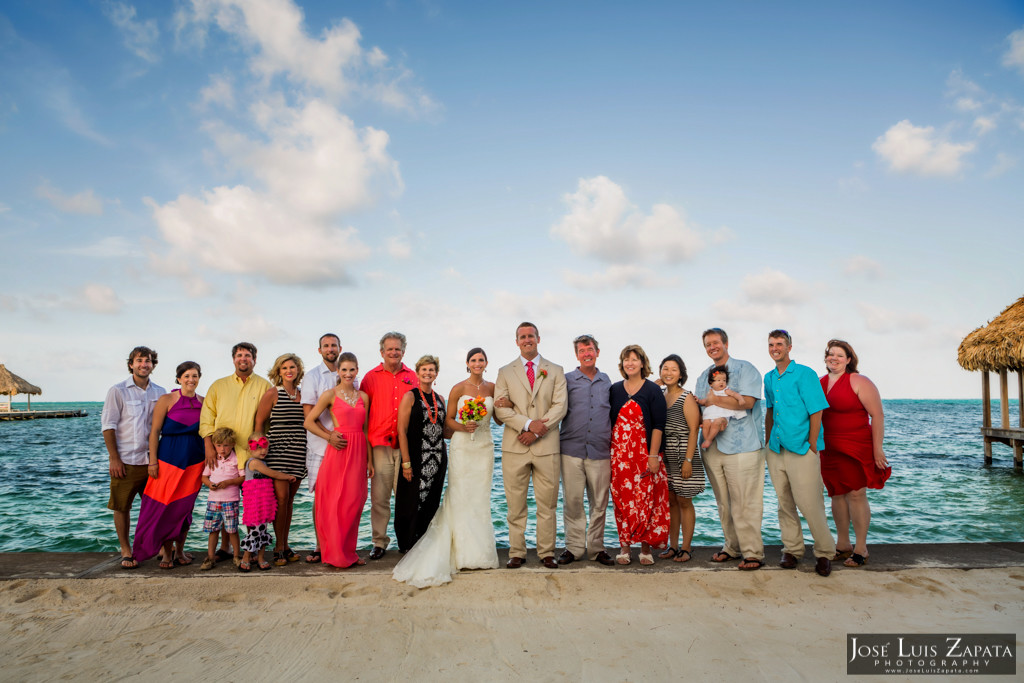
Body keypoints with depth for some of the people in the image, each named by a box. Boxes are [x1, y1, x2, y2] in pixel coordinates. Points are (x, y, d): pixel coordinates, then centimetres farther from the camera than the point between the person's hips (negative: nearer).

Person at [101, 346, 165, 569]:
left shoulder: (159, 393, 8)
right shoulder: (118, 391, -1)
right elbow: (108, 425, -3)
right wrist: (114, 458, -8)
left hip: (153, 459, 3)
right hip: (126, 460, -3)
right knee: (122, 506, 4)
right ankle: (126, 551, 17)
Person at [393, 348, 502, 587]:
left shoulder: (492, 388, 7)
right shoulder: (458, 388, -2)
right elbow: (448, 419, 1)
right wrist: (462, 427, -17)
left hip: (484, 447, 3)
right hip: (462, 447, -3)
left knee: (481, 498, 7)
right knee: (460, 497, -3)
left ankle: (480, 551, 17)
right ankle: (462, 552, 6)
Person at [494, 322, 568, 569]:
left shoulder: (555, 371, 9)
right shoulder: (505, 372, 10)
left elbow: (560, 406, -1)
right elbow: (500, 408, 0)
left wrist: (537, 432, -11)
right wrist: (527, 424, -14)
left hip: (547, 446, 0)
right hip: (515, 447, 0)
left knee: (547, 504, 5)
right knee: (516, 505, 5)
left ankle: (547, 553, 15)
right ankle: (517, 553, 14)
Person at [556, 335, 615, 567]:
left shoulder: (607, 381, 13)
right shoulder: (567, 380, 6)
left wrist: (613, 445, 13)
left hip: (600, 452, 2)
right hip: (572, 450, -2)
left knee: (599, 503, 5)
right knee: (572, 501, 1)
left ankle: (596, 547, 19)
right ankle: (574, 546, 15)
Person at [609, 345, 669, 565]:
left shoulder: (652, 390, -1)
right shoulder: (615, 390, 9)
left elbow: (658, 425, -5)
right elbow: (609, 421, 12)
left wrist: (653, 456, -11)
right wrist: (609, 452, 6)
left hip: (644, 454, -3)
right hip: (619, 454, 3)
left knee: (646, 498, -2)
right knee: (622, 500, 4)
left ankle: (645, 547, 10)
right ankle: (624, 545, 13)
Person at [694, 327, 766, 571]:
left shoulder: (745, 369, 0)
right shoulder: (703, 376, 18)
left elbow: (747, 401, -14)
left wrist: (711, 400, -7)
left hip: (742, 447, -6)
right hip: (713, 447, 6)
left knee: (745, 503, -5)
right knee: (723, 503, 10)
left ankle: (753, 553, 4)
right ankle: (732, 547, 21)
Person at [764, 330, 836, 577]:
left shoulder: (804, 374, -7)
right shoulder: (769, 378, 12)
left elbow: (817, 411, -9)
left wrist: (812, 446, -10)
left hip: (802, 451, -6)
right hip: (776, 451, 6)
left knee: (810, 504, -4)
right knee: (784, 503, 11)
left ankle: (824, 553, 13)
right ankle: (792, 550, 24)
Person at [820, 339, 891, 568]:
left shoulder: (859, 382, -8)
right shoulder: (820, 383, 8)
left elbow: (877, 415, -10)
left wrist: (877, 448, -14)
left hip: (856, 447, -5)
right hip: (829, 449, 5)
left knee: (856, 494, -3)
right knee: (837, 495, 11)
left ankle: (861, 550, 8)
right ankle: (843, 546, 22)